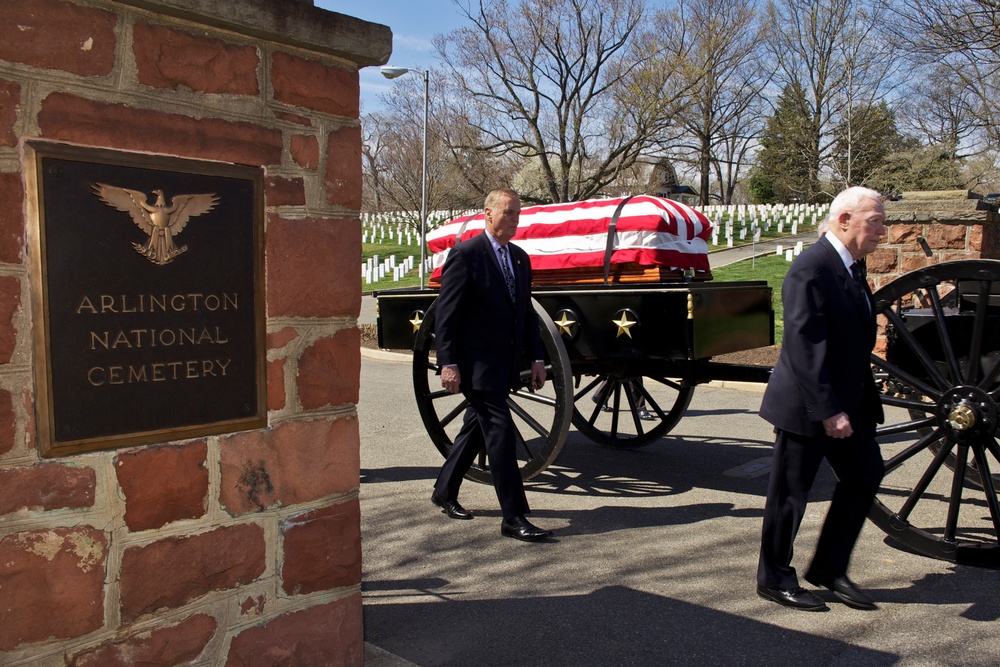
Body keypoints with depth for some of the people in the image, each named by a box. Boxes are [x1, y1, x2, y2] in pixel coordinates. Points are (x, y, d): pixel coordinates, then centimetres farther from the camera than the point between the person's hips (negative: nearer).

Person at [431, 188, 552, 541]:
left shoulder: (520, 258, 13)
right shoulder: (466, 254, -10)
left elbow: (526, 312, 17)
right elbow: (446, 313, -13)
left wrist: (536, 357, 11)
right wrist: (448, 363, -18)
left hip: (504, 364, 8)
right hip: (476, 363, -8)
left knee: (476, 429, 18)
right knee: (501, 432, -9)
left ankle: (444, 492, 36)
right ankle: (513, 518, -2)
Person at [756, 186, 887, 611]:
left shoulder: (851, 266, 11)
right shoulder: (811, 269, -20)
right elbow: (804, 347, -25)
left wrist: (852, 402, 15)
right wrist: (828, 410, -25)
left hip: (847, 401, 9)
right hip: (805, 406, -9)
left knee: (866, 474, 12)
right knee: (791, 493, 4)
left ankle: (829, 568, 26)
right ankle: (774, 579, 21)